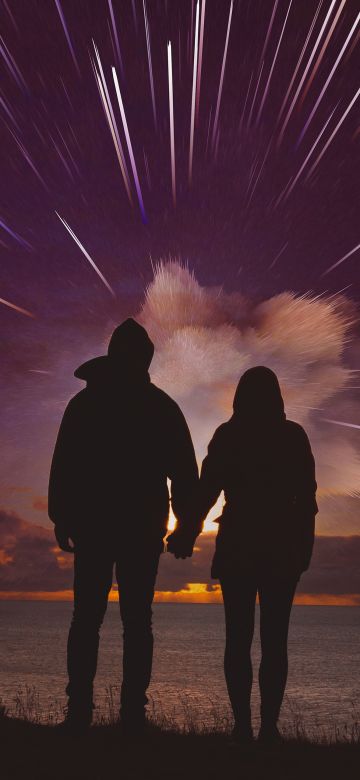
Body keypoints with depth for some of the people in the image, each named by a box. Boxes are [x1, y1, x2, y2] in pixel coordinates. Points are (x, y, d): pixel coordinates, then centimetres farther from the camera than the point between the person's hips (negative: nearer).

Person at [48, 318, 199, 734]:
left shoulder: (83, 402, 5)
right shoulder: (162, 406, 2)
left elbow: (62, 467, 2)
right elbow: (185, 472, 0)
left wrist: (61, 519, 7)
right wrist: (187, 526, 5)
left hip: (92, 525, 1)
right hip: (142, 528, 0)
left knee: (87, 617, 7)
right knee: (137, 620, 5)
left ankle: (79, 710, 3)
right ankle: (133, 713, 2)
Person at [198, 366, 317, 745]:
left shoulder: (226, 435, -1)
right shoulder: (293, 435, 1)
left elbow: (207, 490, -4)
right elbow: (307, 497, 1)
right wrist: (305, 545, 8)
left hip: (237, 547, 0)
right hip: (282, 549, 1)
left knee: (239, 638, 6)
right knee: (275, 640, 6)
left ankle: (243, 726, 6)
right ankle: (269, 726, 3)